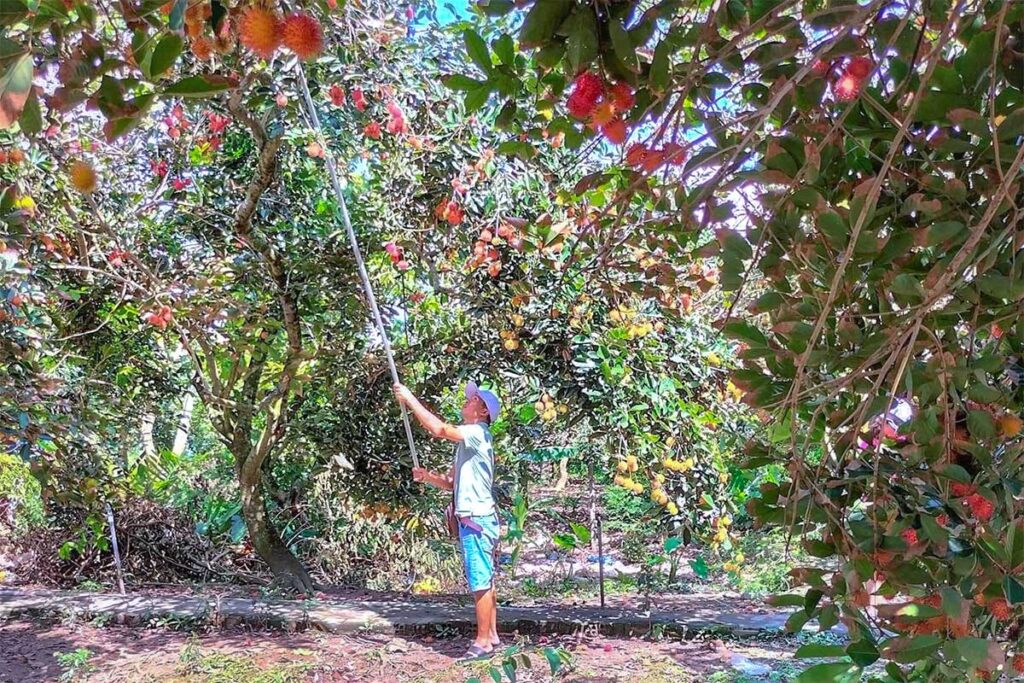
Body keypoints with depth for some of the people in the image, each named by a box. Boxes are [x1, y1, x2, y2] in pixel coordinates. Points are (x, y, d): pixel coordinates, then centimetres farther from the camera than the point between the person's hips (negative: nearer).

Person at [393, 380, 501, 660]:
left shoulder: (477, 433, -11)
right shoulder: (469, 441, 19)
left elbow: (439, 429, -27)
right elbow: (452, 483, 20)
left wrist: (411, 400, -20)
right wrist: (426, 476, 3)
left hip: (476, 520, -10)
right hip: (474, 520, 10)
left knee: (480, 583, -6)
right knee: (485, 581, 14)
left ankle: (483, 641, -2)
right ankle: (491, 635, 21)